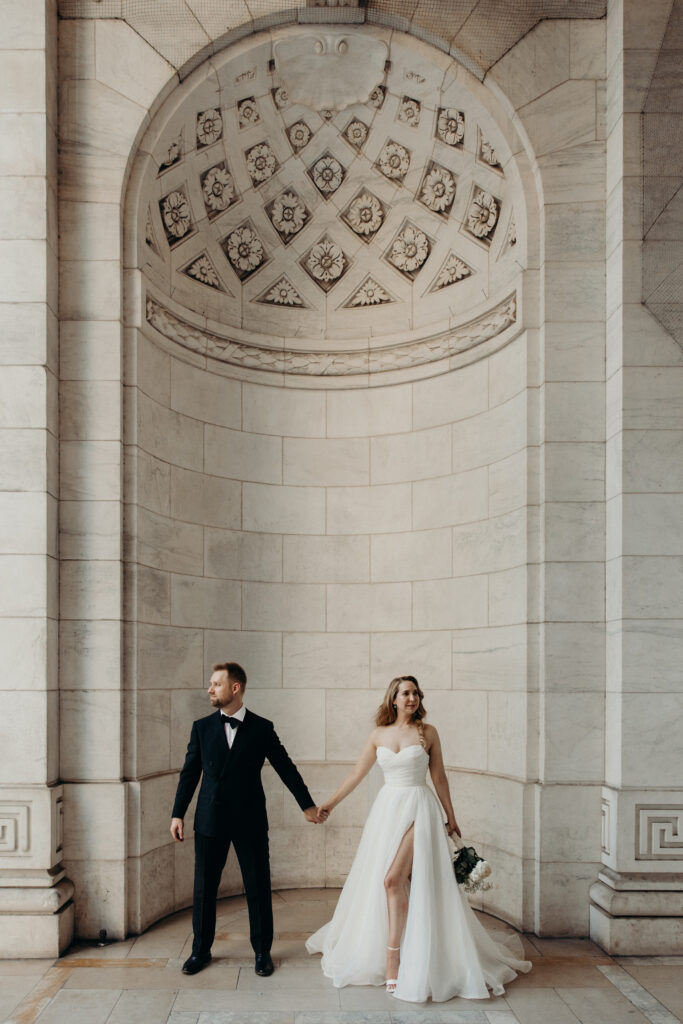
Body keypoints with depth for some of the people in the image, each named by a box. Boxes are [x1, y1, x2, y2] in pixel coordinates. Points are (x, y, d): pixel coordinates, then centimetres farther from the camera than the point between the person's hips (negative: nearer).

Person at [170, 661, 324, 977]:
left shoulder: (261, 728, -1)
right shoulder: (202, 727, 4)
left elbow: (285, 768, 5)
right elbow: (189, 773, 7)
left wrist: (307, 804, 5)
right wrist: (177, 814, 3)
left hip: (250, 821, -1)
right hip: (210, 820, 2)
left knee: (258, 888, 5)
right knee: (204, 888, 8)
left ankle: (262, 951, 22)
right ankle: (201, 950, 25)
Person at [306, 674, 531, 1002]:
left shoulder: (427, 732, 0)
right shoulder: (378, 735, 6)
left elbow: (439, 777, 6)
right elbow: (357, 773, 14)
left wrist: (451, 816, 9)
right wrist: (331, 802, 17)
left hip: (418, 809, -4)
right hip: (387, 809, 4)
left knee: (394, 879, -17)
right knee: (376, 881, 8)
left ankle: (393, 958, -10)